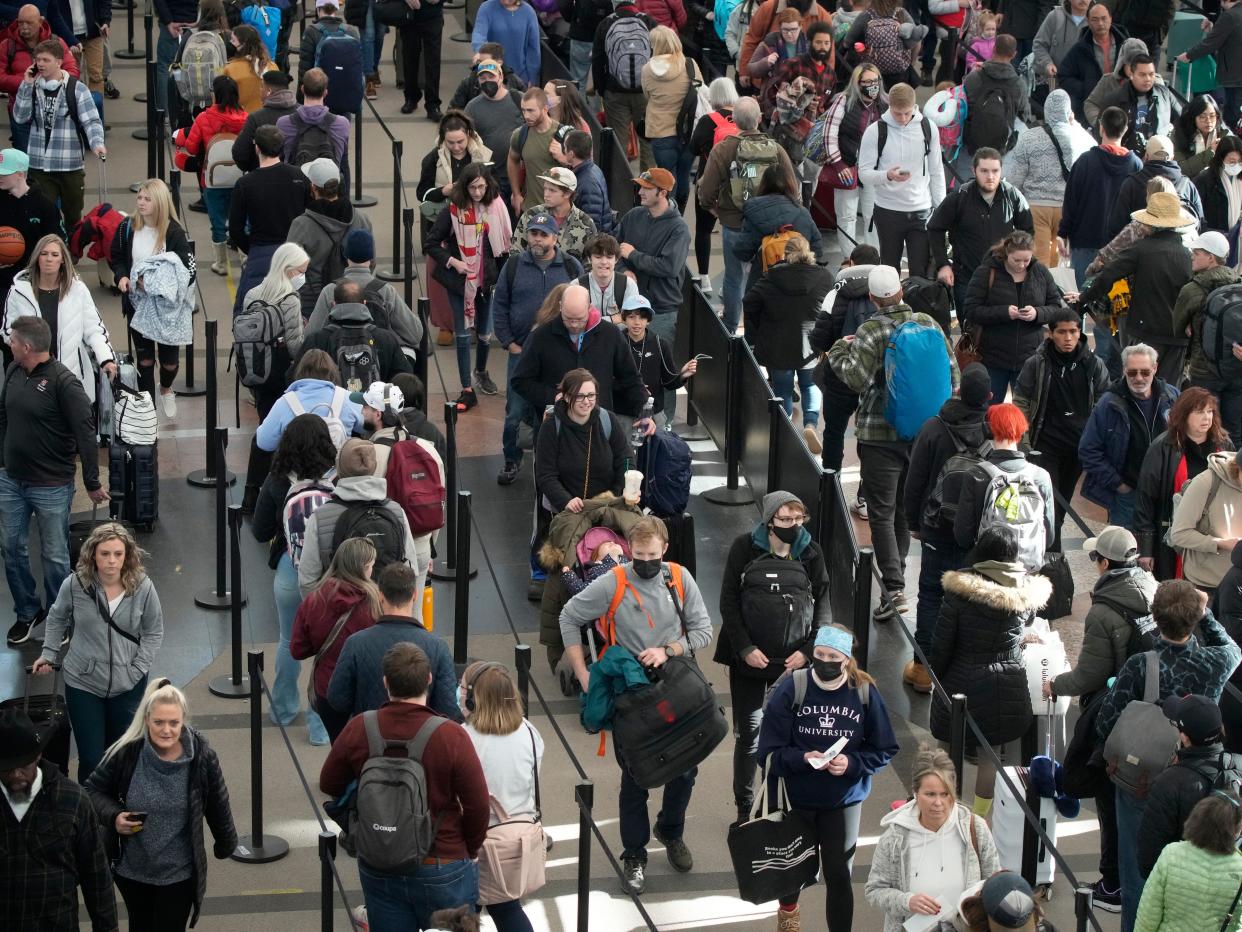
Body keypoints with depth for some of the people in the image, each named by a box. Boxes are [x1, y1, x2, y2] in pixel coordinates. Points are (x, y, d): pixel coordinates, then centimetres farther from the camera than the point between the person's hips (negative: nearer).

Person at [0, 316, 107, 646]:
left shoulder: (63, 382, -19)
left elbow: (86, 433, -18)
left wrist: (92, 483, -16)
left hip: (52, 486, -6)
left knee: (54, 556, 6)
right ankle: (27, 612, 31)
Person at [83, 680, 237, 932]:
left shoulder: (202, 757, -18)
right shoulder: (126, 752, -19)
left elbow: (217, 806, -2)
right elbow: (93, 790, -3)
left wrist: (225, 845, 12)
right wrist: (113, 816, -22)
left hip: (178, 873, -2)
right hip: (131, 867, 2)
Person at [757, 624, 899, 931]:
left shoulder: (864, 692, -12)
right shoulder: (791, 689, -17)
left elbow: (884, 751, -3)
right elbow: (770, 752, -13)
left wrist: (852, 764, -21)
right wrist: (803, 758, -30)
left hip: (844, 801, 0)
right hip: (796, 799, 0)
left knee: (839, 874, 2)